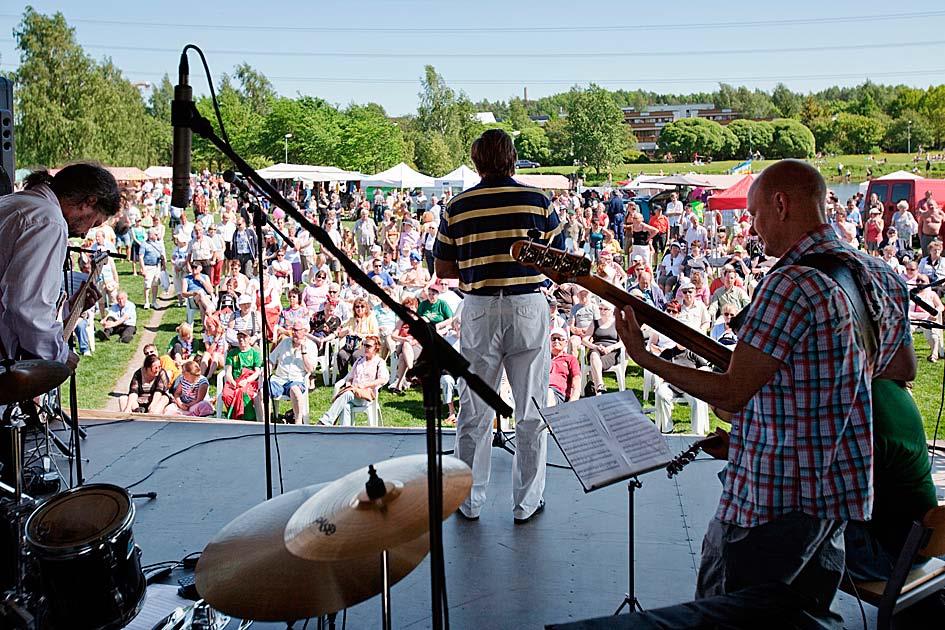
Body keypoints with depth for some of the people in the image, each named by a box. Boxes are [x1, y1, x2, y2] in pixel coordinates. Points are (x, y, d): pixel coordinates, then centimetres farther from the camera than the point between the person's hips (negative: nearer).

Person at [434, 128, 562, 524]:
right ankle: (526, 502, 18)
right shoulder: (537, 201, -2)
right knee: (531, 410, 9)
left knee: (475, 410, 11)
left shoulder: (457, 207, 0)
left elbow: (443, 270, 4)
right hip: (529, 305, -1)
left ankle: (470, 501, 21)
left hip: (479, 309, 1)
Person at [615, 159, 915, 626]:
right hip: (843, 488, 9)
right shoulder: (882, 278, 5)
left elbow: (732, 395, -22)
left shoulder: (793, 284, -23)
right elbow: (903, 371, 18)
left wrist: (644, 358, -13)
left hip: (773, 498, -9)